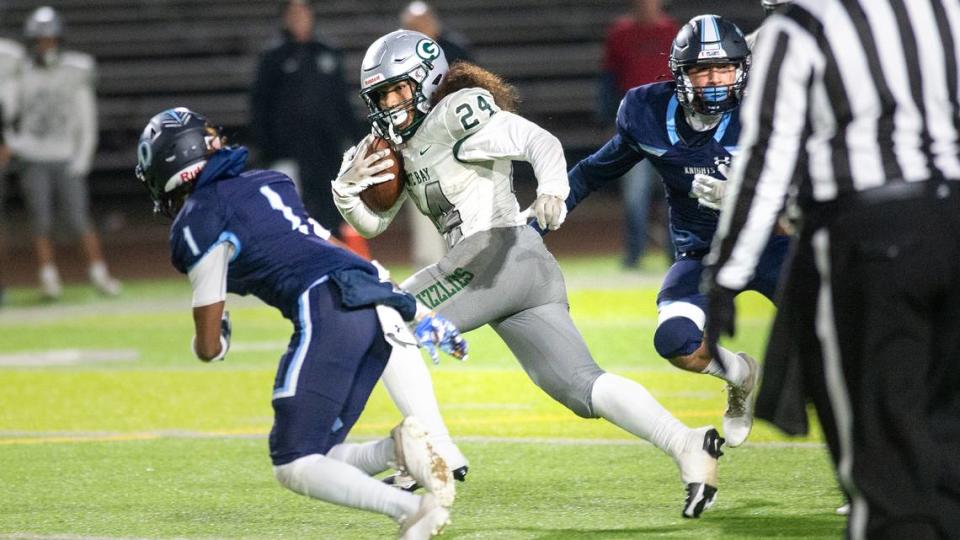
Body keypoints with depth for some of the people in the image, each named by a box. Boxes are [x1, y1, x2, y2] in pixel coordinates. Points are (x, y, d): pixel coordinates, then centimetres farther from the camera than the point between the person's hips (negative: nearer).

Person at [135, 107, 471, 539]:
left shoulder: (196, 223, 5)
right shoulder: (266, 183, 28)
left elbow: (210, 347, 6)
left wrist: (213, 339, 32)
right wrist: (422, 317, 34)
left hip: (328, 312, -8)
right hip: (380, 302, 8)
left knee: (294, 466, -4)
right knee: (316, 456, 13)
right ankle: (399, 450, -15)